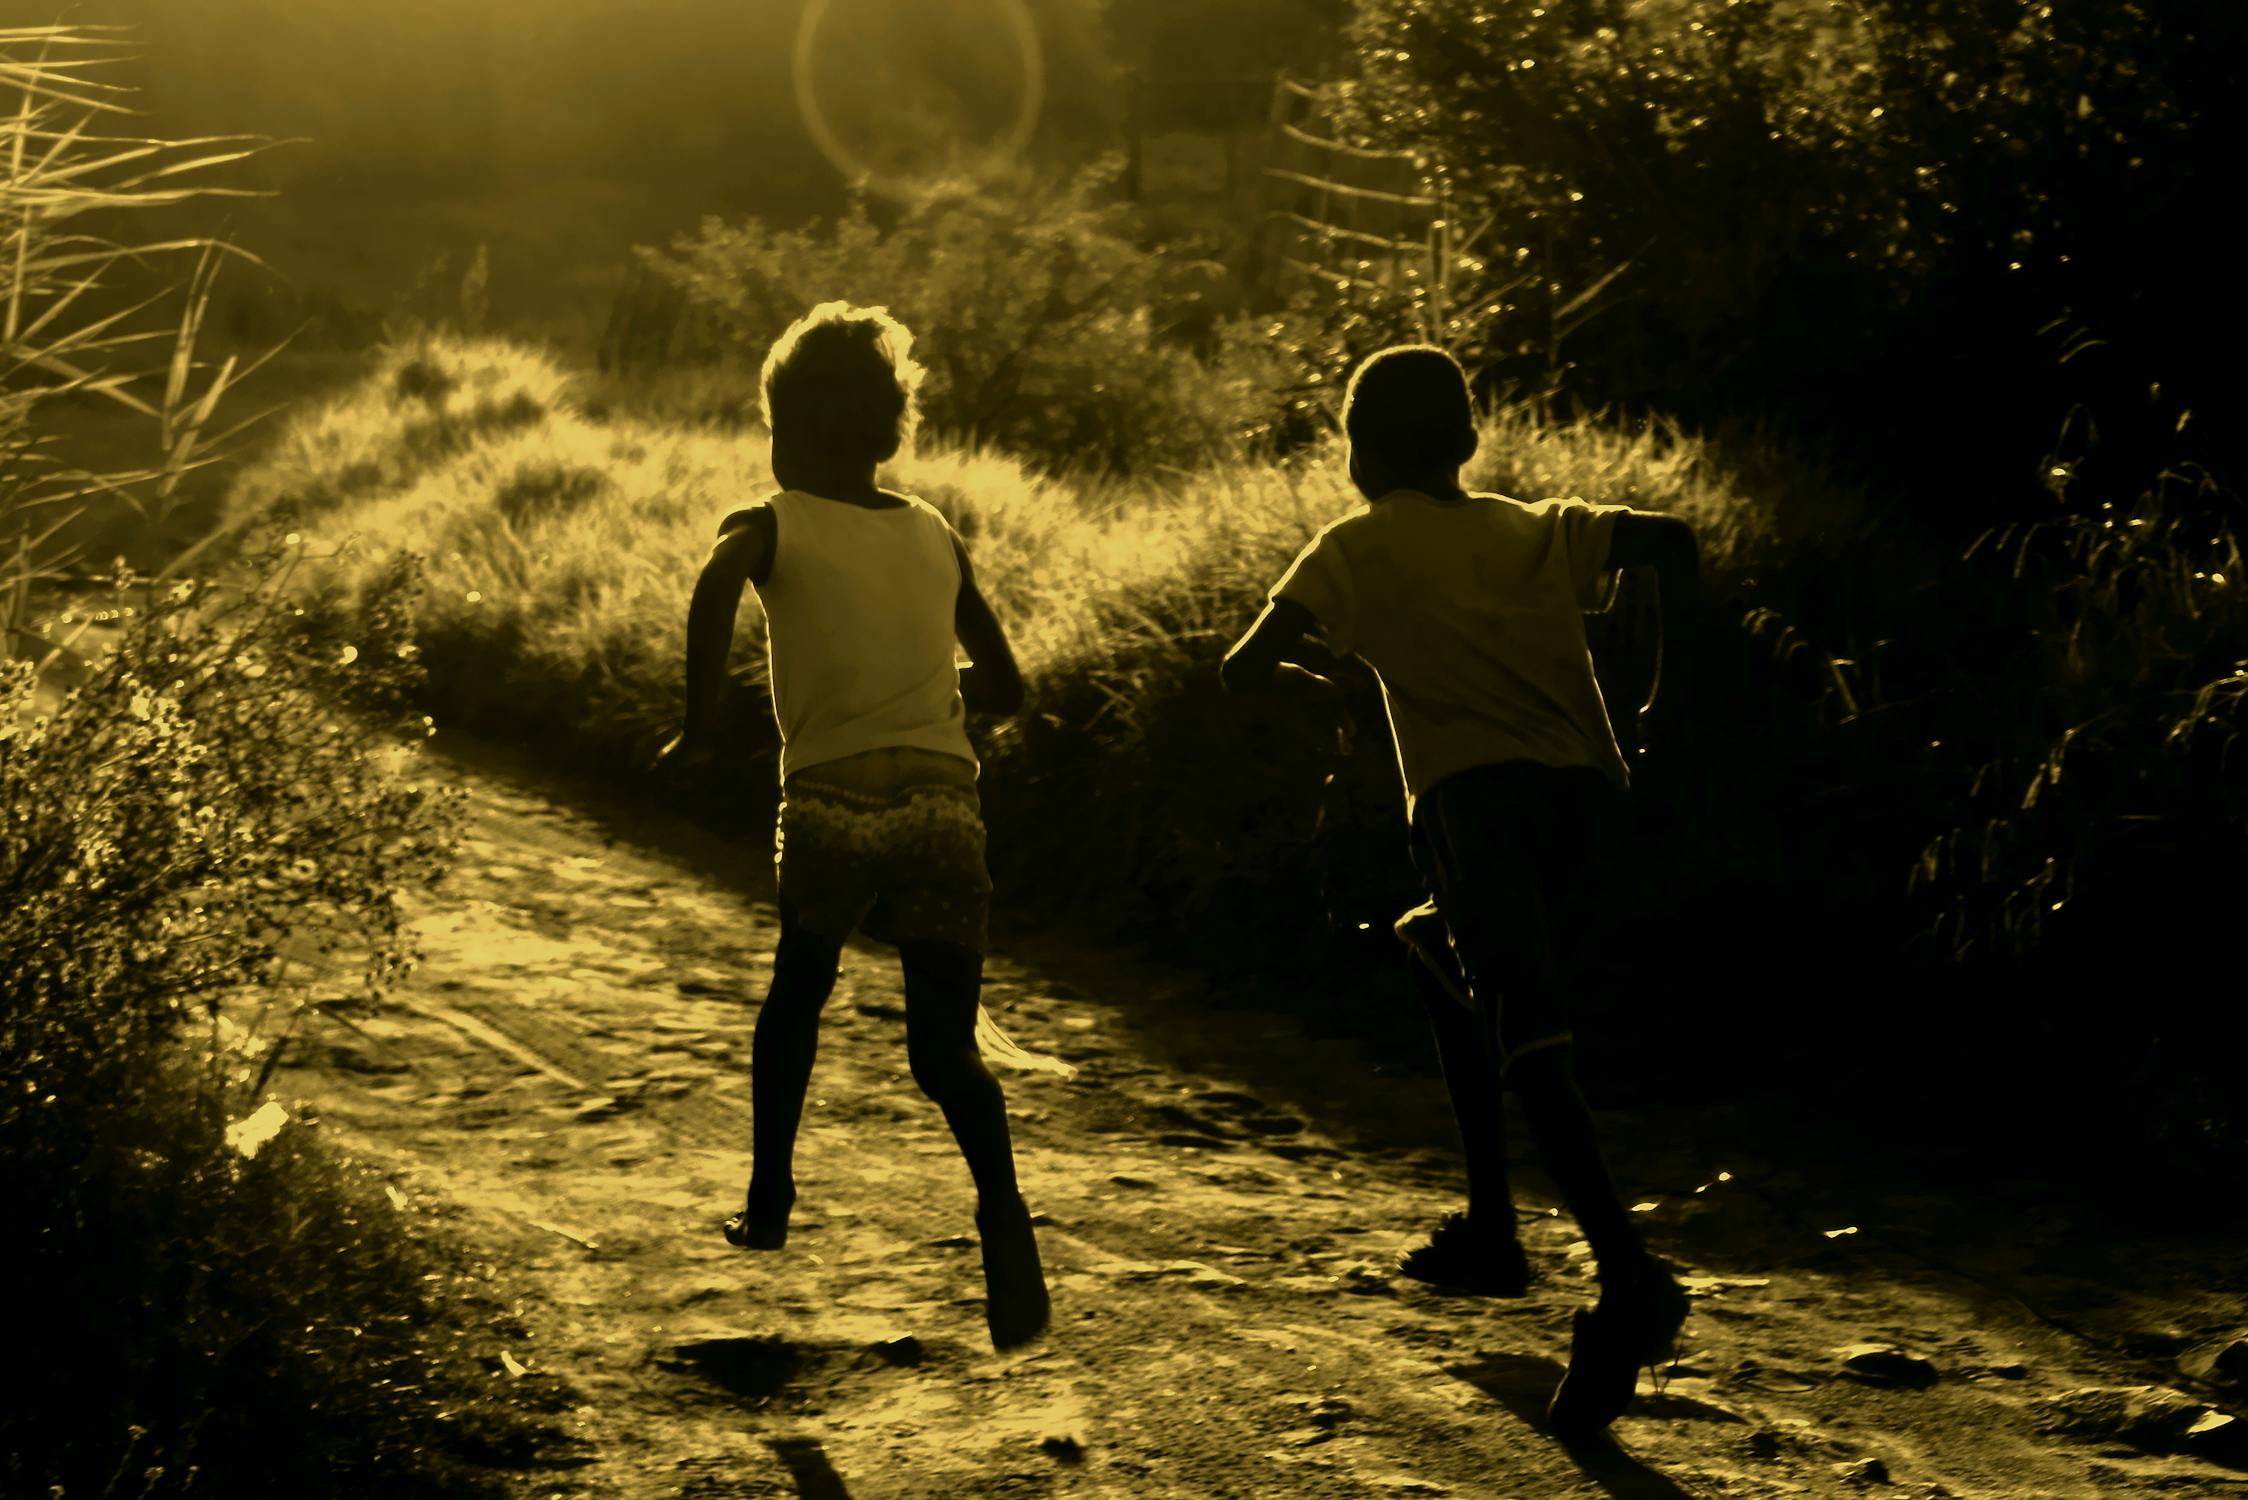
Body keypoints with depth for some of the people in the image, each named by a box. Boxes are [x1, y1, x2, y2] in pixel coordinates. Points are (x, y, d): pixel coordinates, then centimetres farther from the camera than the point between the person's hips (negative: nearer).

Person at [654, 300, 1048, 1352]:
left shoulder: (775, 525, 4)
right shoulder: (935, 536, 17)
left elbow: (717, 585, -20)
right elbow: (1004, 686, 20)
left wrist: (698, 730, -13)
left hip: (834, 801, -2)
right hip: (944, 801, 2)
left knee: (797, 995, 25)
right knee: (945, 1046, 6)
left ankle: (768, 1209, 32)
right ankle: (999, 1200, -21)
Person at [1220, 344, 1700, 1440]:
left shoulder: (1357, 549, 12)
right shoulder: (1539, 530, 22)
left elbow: (1244, 670, 6)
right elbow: (1668, 539, 5)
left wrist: (1326, 690, 27)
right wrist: (1672, 680, 9)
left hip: (1474, 787, -6)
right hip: (1580, 784, 6)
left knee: (1527, 1046, -19)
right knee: (1440, 959, 31)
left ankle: (1630, 1278, -38)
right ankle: (1489, 1226, 31)